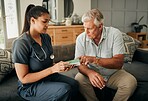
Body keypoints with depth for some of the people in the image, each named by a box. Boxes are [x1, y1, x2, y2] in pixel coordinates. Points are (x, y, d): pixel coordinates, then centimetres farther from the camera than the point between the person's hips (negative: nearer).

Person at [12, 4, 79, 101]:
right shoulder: (21, 44, -20)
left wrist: (59, 66, -9)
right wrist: (53, 69, -26)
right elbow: (23, 78, -20)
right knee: (65, 90, -25)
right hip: (30, 86, -6)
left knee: (74, 84, -17)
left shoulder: (46, 37, 1)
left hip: (48, 76, 6)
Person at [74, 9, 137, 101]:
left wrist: (94, 59, -38)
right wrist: (89, 72, -36)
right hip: (92, 73, 1)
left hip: (113, 73, 0)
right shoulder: (81, 38, -11)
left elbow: (119, 63, -24)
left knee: (131, 82, -25)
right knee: (79, 79, -27)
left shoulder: (115, 34, -17)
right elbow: (79, 63, -12)